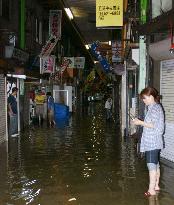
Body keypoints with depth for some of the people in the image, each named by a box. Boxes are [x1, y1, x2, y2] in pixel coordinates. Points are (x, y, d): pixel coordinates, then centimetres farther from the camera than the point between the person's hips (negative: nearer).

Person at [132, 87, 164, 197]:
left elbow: (154, 125, -21)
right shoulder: (156, 107, 16)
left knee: (151, 165, -9)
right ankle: (156, 186, 25)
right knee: (156, 164, 16)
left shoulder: (154, 108, -15)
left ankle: (151, 190, -6)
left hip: (152, 142, -10)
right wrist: (142, 122, 13)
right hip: (155, 142, 10)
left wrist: (141, 122, -15)